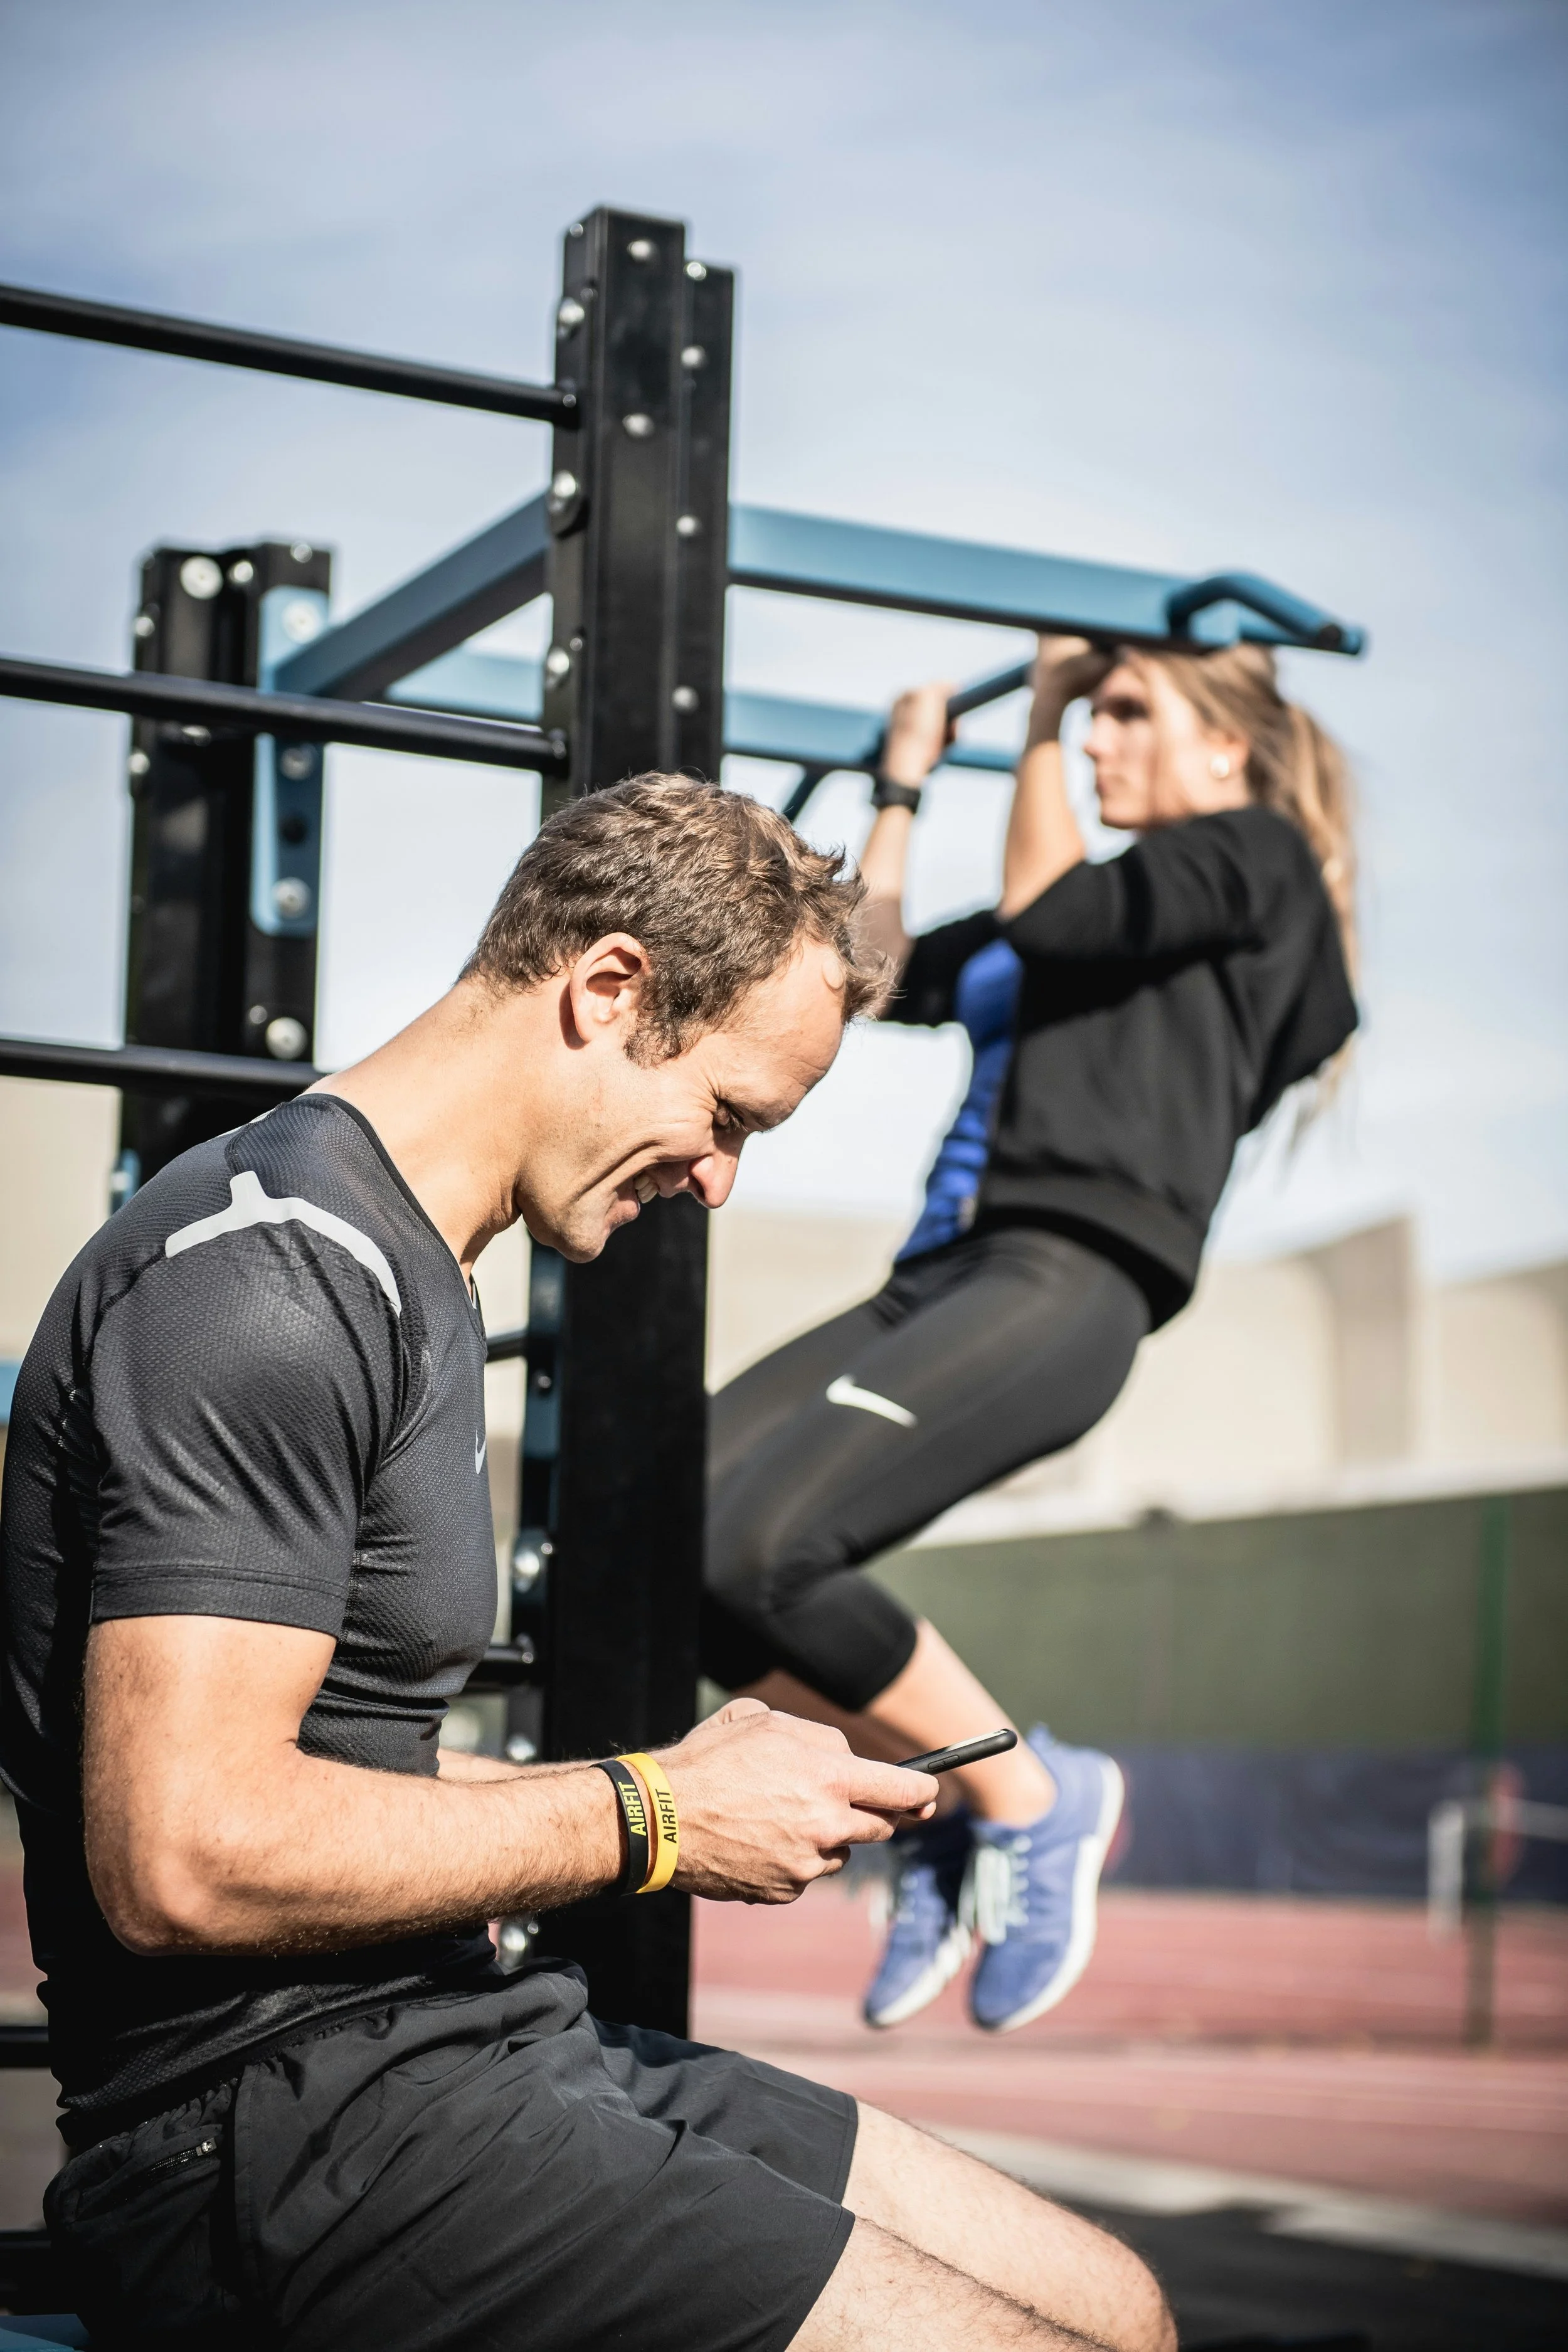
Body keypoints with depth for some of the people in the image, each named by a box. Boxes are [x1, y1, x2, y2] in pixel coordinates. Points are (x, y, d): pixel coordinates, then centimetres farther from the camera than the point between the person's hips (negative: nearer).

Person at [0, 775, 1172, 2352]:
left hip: (449, 2037, 10)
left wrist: (683, 1788, 10)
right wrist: (650, 1821, -13)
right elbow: (187, 1857, -24)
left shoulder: (407, 1278, 19)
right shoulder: (271, 1275, -16)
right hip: (278, 2124, -10)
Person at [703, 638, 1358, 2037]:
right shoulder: (1126, 900, 29)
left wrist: (1041, 721, 6)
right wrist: (903, 785, 37)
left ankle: (1031, 1798, -4)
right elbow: (878, 973, 33)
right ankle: (938, 1814, 7)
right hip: (945, 1273, 9)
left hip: (1068, 1277, -9)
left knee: (756, 1542, -26)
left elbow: (1045, 913, -8)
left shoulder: (1255, 860, 6)